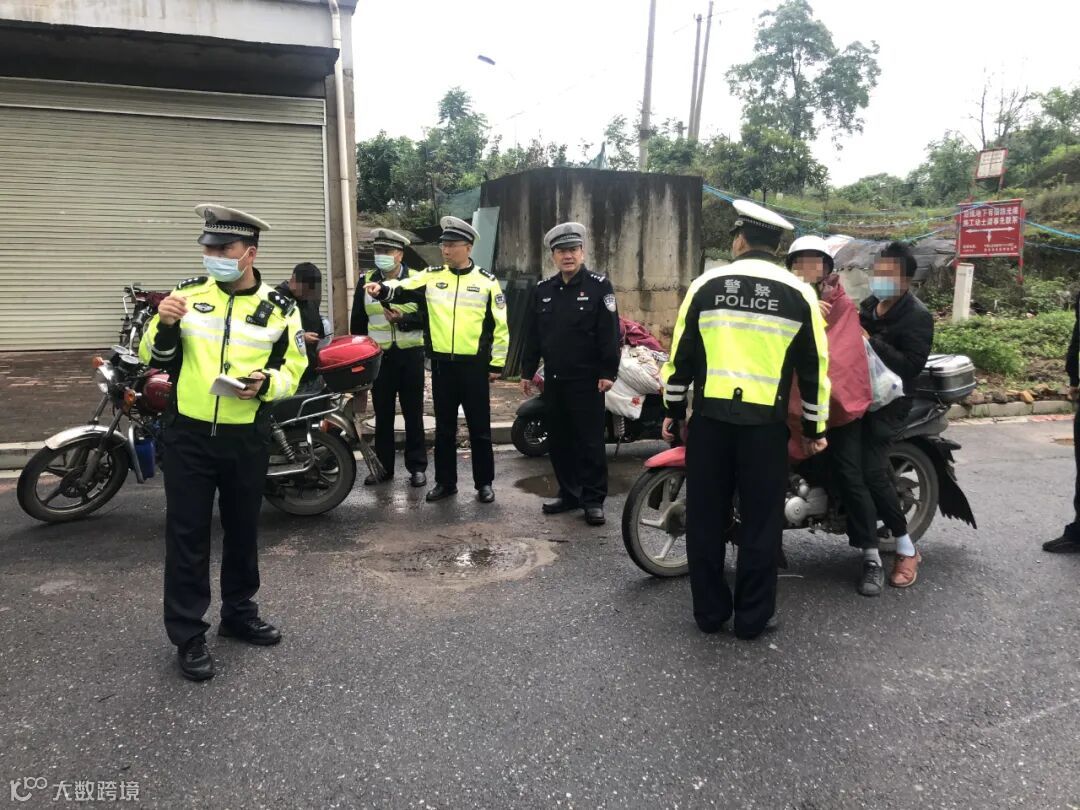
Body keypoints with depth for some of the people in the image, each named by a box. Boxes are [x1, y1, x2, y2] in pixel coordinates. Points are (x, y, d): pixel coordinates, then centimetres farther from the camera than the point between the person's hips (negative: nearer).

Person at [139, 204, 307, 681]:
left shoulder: (279, 309, 0)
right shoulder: (187, 294, 1)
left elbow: (293, 368, 3)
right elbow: (156, 360, 4)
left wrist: (266, 383, -18)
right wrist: (163, 326, -16)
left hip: (247, 439, 1)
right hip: (188, 435, 0)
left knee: (243, 530, 14)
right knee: (187, 534, 3)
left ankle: (239, 613, 33)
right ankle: (188, 634, 14)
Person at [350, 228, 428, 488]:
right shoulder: (366, 281, 6)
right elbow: (357, 322, 10)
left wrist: (403, 319, -21)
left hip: (410, 355, -2)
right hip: (379, 356, 3)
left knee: (413, 413, 5)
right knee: (382, 415, 9)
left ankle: (417, 466, 13)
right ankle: (383, 466, 18)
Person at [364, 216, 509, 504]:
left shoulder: (486, 281, -1)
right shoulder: (432, 276, 6)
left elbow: (500, 324, 0)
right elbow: (402, 290, -5)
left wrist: (497, 363, -2)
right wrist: (382, 289, -27)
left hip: (474, 364, -2)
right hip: (441, 364, 3)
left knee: (479, 427, 6)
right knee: (444, 427, 11)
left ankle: (484, 482, 18)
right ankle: (445, 481, 23)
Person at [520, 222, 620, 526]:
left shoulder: (599, 286, -4)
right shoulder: (542, 290, 11)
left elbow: (610, 333, -10)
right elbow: (534, 335, 15)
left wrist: (608, 372, -16)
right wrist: (527, 371, 13)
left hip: (587, 381, -5)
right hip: (554, 380, 6)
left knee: (590, 441, 0)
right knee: (559, 440, 11)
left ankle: (594, 499, 9)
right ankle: (569, 493, 24)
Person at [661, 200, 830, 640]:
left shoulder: (706, 284, 2)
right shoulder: (798, 293, 2)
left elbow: (681, 354, 4)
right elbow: (813, 367, 5)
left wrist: (673, 409, 15)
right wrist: (814, 428, 14)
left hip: (710, 416, 1)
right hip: (766, 421, 0)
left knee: (706, 516, 11)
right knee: (761, 520, 10)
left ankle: (709, 611, 20)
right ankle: (753, 617, 17)